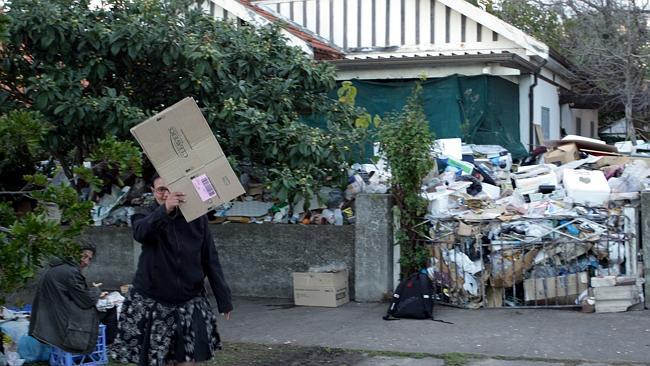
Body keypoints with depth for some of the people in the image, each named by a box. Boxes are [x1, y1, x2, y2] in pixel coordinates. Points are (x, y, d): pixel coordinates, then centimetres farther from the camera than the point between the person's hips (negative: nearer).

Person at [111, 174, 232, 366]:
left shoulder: (196, 218, 3)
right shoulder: (146, 216, -1)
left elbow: (210, 260, 6)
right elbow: (140, 233, -26)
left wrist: (224, 299, 3)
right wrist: (164, 210, -44)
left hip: (189, 302, 1)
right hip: (151, 302, -1)